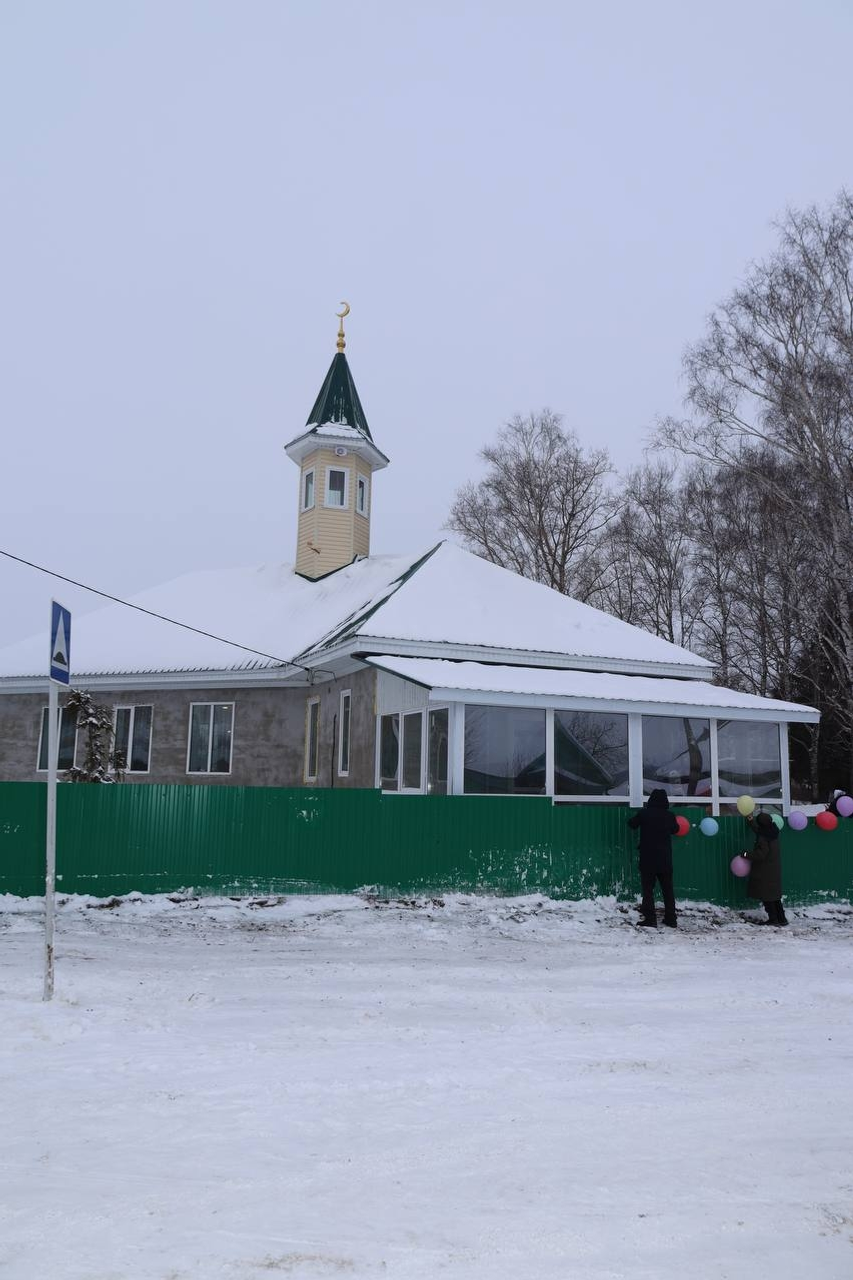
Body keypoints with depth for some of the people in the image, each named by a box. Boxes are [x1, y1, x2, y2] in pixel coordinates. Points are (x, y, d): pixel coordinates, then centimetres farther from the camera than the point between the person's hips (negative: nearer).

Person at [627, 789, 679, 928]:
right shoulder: (669, 816, -3)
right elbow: (675, 829, 17)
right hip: (665, 859, 3)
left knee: (648, 889, 1)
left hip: (647, 859, -3)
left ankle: (650, 919, -7)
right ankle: (671, 919, 16)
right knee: (668, 889, 13)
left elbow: (632, 824, 7)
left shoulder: (644, 813, -10)